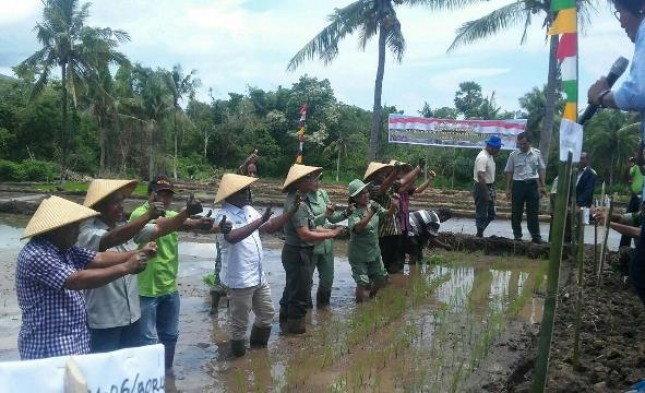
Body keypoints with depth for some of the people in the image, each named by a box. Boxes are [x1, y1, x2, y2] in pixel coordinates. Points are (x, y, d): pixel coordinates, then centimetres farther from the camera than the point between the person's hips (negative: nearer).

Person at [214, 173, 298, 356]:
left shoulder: (249, 210, 7)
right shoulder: (224, 216, -18)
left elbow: (270, 227, 16)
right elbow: (232, 237, -37)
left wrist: (292, 210, 8)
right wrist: (260, 221, -38)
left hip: (258, 276, 8)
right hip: (240, 280, -8)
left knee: (267, 314, 23)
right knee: (239, 323, 9)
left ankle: (257, 343, 45)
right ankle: (239, 354, 30)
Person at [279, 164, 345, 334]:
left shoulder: (300, 199, 7)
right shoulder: (297, 204, -25)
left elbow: (307, 227, 9)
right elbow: (305, 235, -30)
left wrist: (329, 229, 0)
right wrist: (332, 234, -23)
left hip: (299, 252, 10)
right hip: (297, 253, -10)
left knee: (293, 285, 26)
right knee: (300, 289, 4)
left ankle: (286, 314, 43)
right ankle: (295, 323, 20)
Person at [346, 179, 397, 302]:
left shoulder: (372, 204, -5)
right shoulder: (354, 212, -23)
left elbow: (387, 214, 2)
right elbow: (358, 227, -41)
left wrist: (393, 206, -19)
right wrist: (371, 213, -49)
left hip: (374, 251, 7)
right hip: (359, 255, -7)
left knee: (381, 279, 17)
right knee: (363, 283, -5)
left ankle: (370, 300, 42)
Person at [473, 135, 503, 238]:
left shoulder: (490, 156, 9)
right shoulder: (483, 157, -22)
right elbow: (480, 177, -27)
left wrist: (492, 191, 18)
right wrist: (486, 193, -25)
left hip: (488, 187, 10)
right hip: (481, 188, -10)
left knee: (491, 215, 17)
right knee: (482, 215, 0)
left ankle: (479, 234, 28)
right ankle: (480, 236, 12)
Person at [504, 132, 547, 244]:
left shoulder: (536, 153, 2)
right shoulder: (513, 155, -1)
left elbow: (541, 169, 9)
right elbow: (509, 172, 4)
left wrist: (543, 186, 4)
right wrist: (508, 188, 1)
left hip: (532, 184, 0)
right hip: (518, 184, 0)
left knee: (533, 212, 3)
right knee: (516, 212, 5)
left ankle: (536, 236, 9)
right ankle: (517, 235, 16)